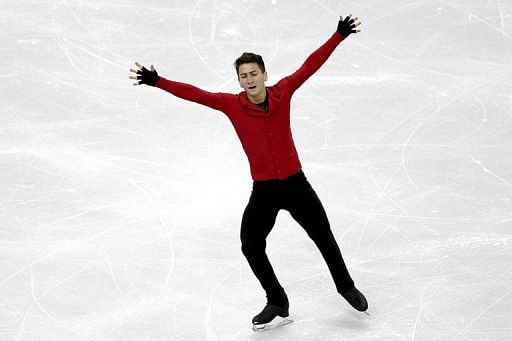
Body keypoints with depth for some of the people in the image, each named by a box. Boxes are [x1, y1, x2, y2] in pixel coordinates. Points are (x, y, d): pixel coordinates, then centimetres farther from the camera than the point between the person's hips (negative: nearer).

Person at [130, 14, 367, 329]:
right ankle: (277, 302, 25)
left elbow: (311, 65, -8)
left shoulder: (282, 92, -7)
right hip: (263, 190, 0)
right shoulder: (232, 105, -8)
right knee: (251, 247, 1)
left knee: (323, 237, 13)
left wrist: (339, 35, -12)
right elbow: (194, 94, -15)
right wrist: (156, 81, -23)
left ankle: (346, 286, 39)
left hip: (295, 184, 0)